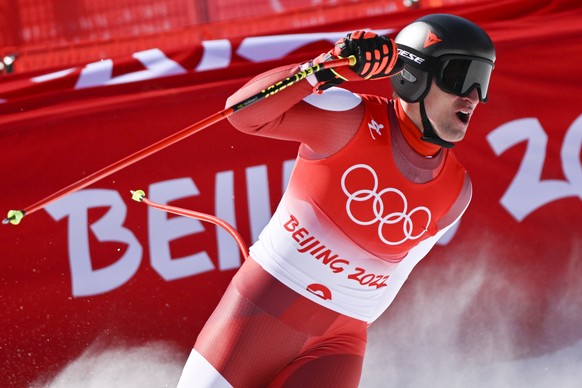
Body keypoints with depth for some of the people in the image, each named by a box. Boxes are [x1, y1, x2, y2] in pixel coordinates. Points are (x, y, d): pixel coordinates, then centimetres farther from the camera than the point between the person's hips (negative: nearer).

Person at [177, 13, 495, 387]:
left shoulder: (456, 191, 0)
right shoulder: (354, 120, -14)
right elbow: (244, 112, -23)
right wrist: (330, 67, -33)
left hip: (338, 343, 3)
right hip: (264, 312, -3)